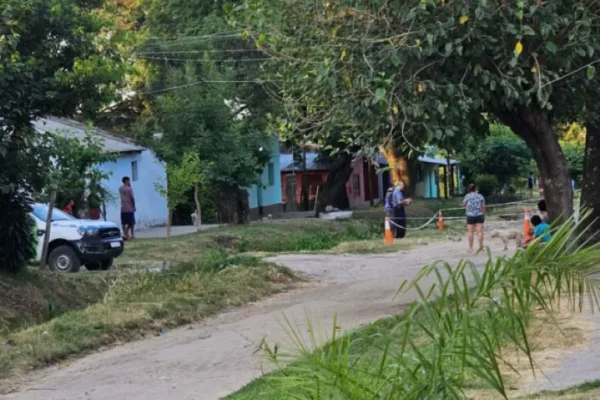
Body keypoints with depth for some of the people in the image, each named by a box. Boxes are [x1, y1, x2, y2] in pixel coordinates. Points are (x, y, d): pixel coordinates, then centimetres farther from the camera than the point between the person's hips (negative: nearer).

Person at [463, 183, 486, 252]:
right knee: (480, 231, 1)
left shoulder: (467, 196, -3)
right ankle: (480, 247, 0)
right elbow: (483, 207, 4)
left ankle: (470, 248, 2)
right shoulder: (480, 196, 4)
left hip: (470, 216, -2)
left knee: (470, 232, 2)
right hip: (479, 215, 2)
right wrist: (484, 215, 14)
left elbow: (463, 205, 6)